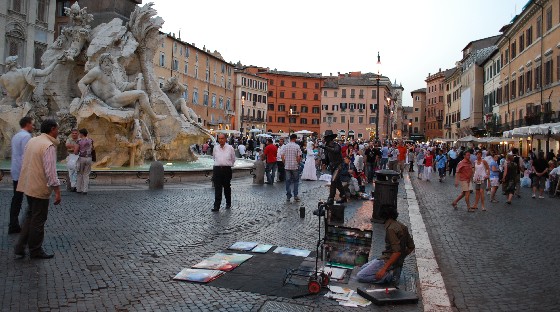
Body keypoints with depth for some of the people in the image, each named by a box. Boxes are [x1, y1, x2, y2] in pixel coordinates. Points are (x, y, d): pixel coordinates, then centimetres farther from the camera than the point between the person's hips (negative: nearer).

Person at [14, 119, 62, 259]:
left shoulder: (32, 141, 8)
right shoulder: (49, 146, -19)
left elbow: (24, 162, 16)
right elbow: (50, 171, -23)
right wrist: (57, 191, -20)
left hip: (28, 185, 9)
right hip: (40, 188, -9)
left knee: (30, 216, 21)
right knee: (38, 221, 5)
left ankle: (20, 248, 22)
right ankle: (35, 251, 18)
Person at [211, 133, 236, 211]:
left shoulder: (230, 148, -1)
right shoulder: (215, 148, 6)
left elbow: (233, 159, 11)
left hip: (227, 169, -1)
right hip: (217, 169, 1)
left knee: (227, 187, 10)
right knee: (217, 188, -3)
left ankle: (228, 204, 25)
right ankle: (216, 206, -4)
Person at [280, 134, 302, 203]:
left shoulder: (285, 146, 0)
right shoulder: (297, 146, -8)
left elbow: (282, 156, -2)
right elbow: (299, 157, -11)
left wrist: (284, 163, 11)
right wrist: (298, 163, 5)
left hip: (287, 166, 2)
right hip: (295, 166, -2)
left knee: (288, 181, 6)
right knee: (296, 181, 11)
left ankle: (288, 197, 8)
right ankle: (295, 195, 10)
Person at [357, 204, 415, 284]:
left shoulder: (391, 229, -22)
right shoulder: (402, 226, 4)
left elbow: (397, 252, -28)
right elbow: (411, 247, 10)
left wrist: (384, 269, -27)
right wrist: (401, 259, 18)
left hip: (388, 261, -9)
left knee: (360, 276, -10)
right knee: (362, 268, 19)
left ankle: (389, 275, -10)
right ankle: (392, 273, 7)